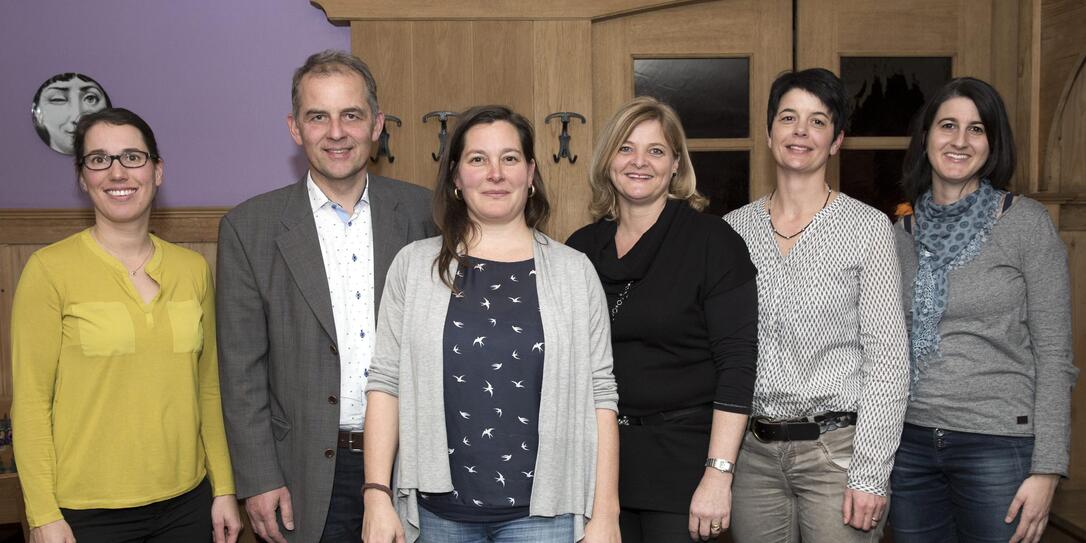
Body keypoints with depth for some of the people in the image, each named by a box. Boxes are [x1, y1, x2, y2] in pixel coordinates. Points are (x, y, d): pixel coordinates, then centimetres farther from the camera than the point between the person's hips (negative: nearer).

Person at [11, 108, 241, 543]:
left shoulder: (193, 268, 4)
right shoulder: (49, 270, -7)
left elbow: (207, 388, 9)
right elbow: (31, 401, -6)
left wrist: (224, 488, 8)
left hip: (188, 503, 3)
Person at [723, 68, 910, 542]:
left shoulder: (868, 228, -4)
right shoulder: (734, 228, 6)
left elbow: (887, 357, -6)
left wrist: (871, 474, -11)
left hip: (837, 446, -3)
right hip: (752, 451, 3)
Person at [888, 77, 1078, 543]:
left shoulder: (1025, 223, -5)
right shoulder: (902, 233, 6)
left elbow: (1054, 355, -6)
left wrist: (1047, 470, -11)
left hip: (998, 443, -3)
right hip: (910, 443, 3)